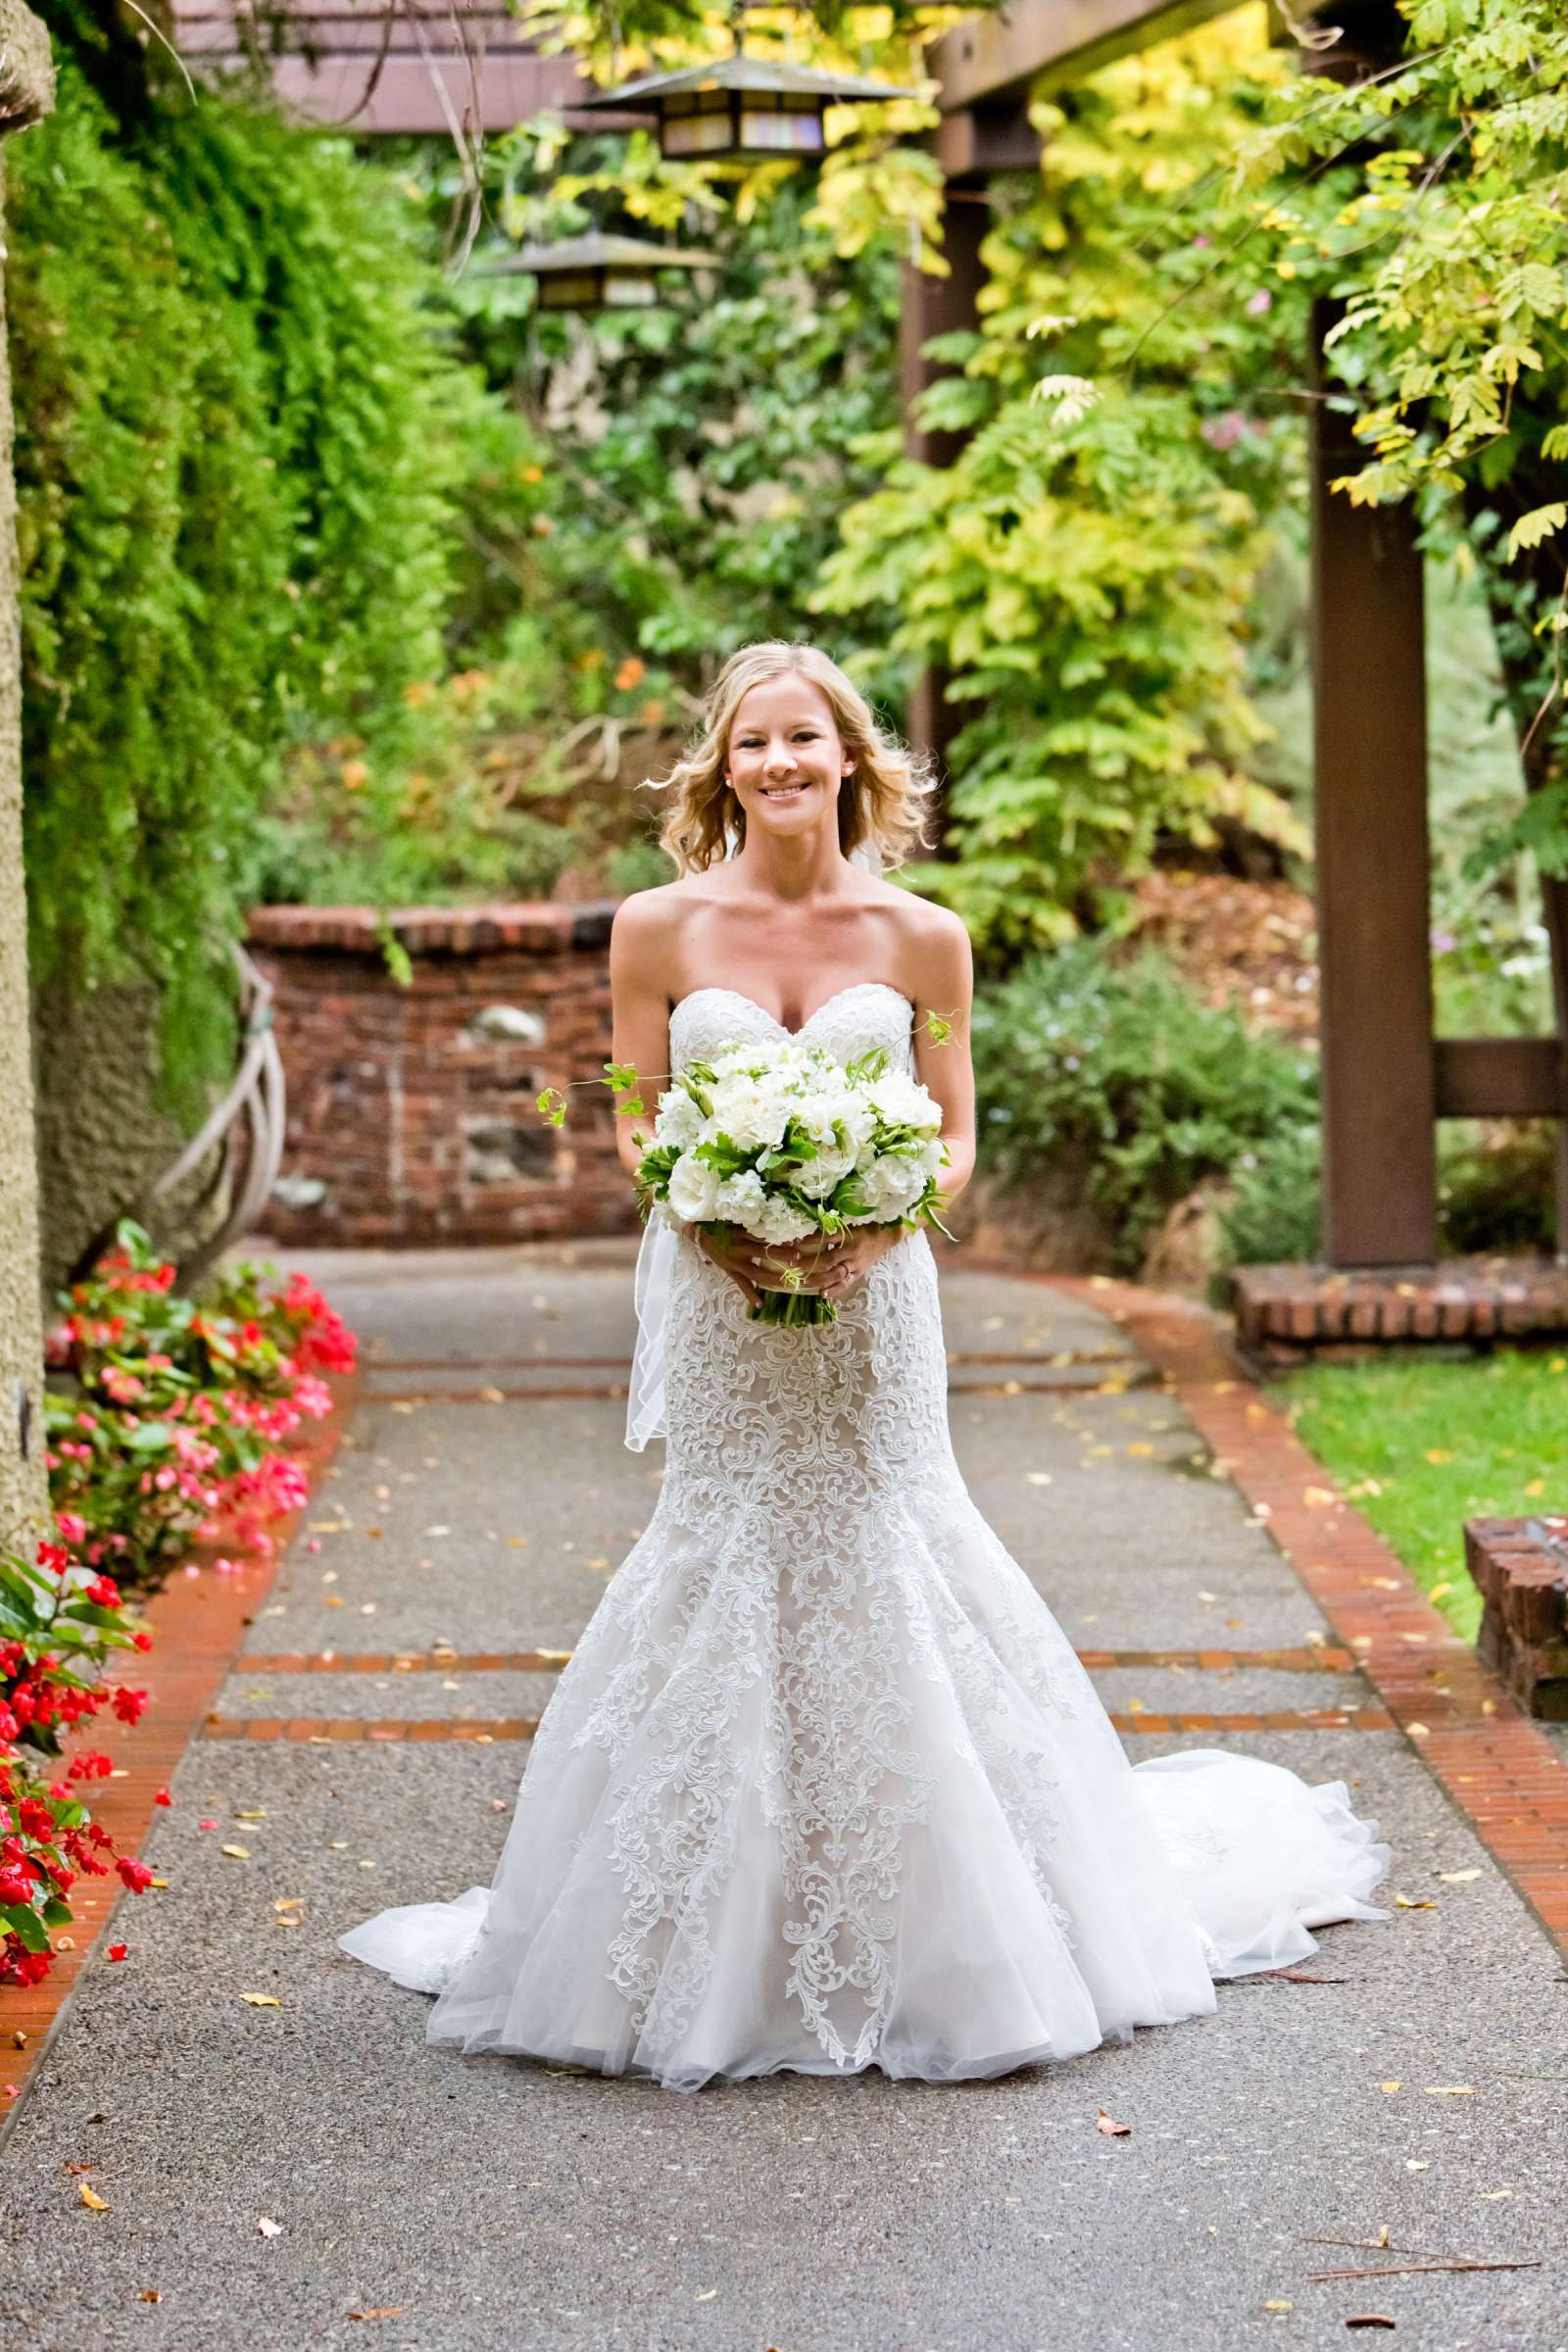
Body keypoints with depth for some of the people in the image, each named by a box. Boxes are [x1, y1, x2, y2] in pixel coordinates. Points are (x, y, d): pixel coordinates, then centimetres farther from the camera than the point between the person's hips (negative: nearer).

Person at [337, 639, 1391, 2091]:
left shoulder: (921, 940, 1)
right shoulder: (657, 932, 0)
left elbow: (954, 1138, 5)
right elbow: (641, 1136, 4)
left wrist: (874, 1222, -14)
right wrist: (723, 1229, -14)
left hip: (873, 1301, 0)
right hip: (720, 1303, 0)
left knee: (879, 1562, 2)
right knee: (728, 1562, 3)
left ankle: (919, 1944, 16)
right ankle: (727, 1952, 15)